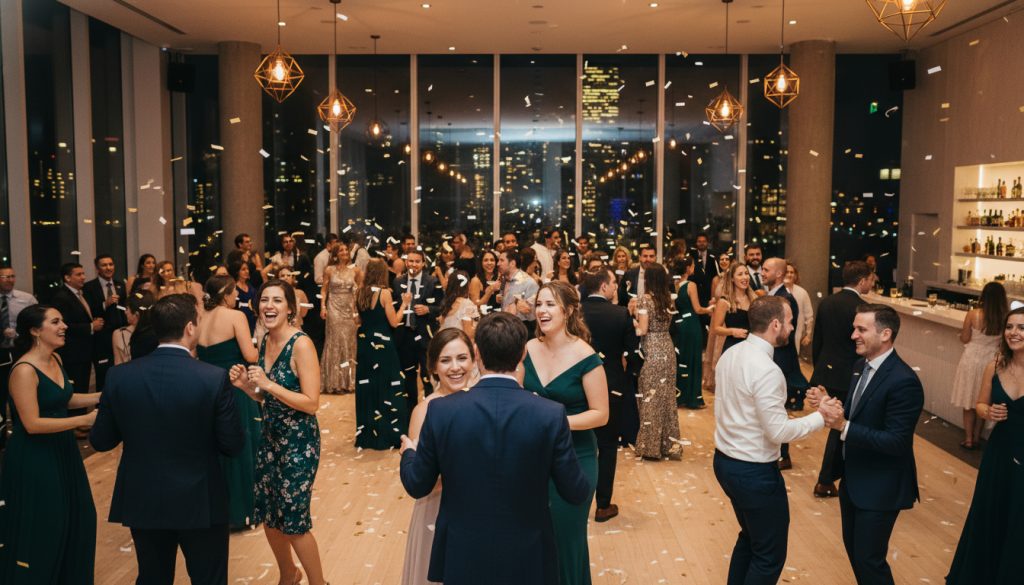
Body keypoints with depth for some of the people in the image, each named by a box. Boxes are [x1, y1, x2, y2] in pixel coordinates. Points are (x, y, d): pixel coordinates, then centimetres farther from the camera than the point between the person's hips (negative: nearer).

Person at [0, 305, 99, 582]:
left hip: (61, 450, 9)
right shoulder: (24, 370, -22)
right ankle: (38, 575, 24)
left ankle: (69, 574, 34)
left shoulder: (55, 359, 4)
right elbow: (32, 424, -25)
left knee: (75, 519, 17)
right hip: (33, 459, -8)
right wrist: (84, 420, -25)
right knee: (40, 528, 5)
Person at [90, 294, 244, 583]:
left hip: (142, 500, 3)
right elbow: (233, 444, -12)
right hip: (200, 501, -3)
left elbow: (100, 441, -1)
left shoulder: (119, 376, -10)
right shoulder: (215, 377, -19)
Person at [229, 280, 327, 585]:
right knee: (267, 514, 16)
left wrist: (268, 384, -26)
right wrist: (245, 385, -6)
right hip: (270, 438, 7)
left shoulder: (301, 345, -19)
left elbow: (311, 403, -22)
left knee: (294, 521, 1)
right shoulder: (265, 341, 4)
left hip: (299, 442, -7)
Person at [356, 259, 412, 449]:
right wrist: (404, 304, -2)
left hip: (364, 344, 6)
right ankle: (388, 433, 10)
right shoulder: (384, 293, -14)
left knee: (367, 387, 13)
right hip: (382, 345, -5)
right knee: (386, 387, 5)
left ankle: (367, 433, 22)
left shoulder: (360, 292, 1)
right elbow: (394, 322, -12)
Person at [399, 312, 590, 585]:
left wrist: (409, 453, 19)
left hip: (462, 555, 1)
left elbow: (417, 485, -3)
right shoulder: (551, 414, -17)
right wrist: (587, 486, 16)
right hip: (527, 556, 0)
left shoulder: (441, 410, -15)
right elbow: (576, 493, -8)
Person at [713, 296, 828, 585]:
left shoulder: (729, 355, 2)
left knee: (750, 537, 27)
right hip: (754, 471, -9)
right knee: (770, 555, 8)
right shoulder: (766, 370, -25)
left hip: (724, 461, 9)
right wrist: (821, 417, -11)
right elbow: (779, 431, -22)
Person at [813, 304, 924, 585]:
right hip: (852, 478, 8)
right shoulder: (861, 366, 4)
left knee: (869, 558, 3)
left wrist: (843, 426, -31)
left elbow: (896, 441, -25)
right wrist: (835, 410, -10)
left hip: (879, 487, -8)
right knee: (852, 546, 21)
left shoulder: (904, 381, -24)